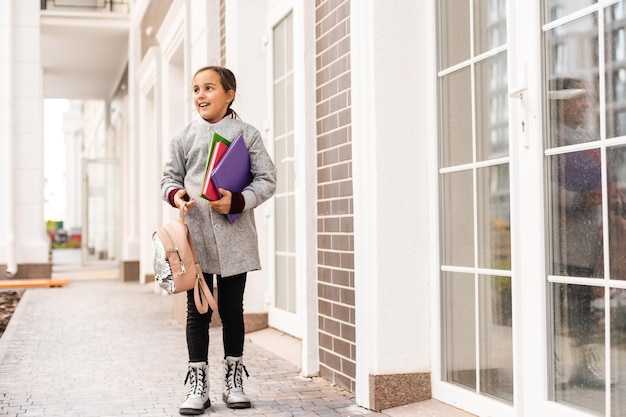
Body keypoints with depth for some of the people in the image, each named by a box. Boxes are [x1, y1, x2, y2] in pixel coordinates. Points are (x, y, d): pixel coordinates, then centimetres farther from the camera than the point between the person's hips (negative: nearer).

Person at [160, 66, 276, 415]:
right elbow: (170, 176, 14)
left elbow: (267, 179, 0)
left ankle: (234, 379, 24)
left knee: (232, 309, 9)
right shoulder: (184, 136, 6)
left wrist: (238, 201, -15)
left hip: (235, 238, -1)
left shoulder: (247, 134, 1)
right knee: (198, 311, 5)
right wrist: (175, 194, -9)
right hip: (195, 236, 1)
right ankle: (198, 383, 15)